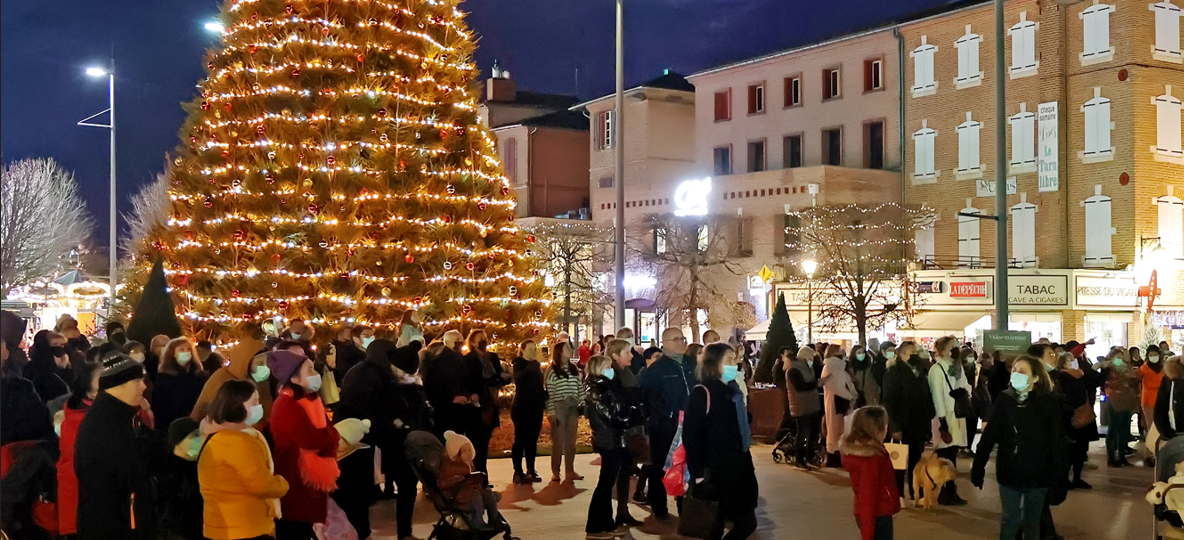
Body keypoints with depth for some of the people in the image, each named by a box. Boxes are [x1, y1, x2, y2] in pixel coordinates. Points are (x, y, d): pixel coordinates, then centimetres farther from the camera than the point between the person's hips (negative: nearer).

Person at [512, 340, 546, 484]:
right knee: (520, 439, -3)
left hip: (535, 407, 6)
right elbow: (519, 378, -26)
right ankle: (518, 472, -2)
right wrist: (532, 365, -35)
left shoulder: (536, 365, 15)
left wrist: (543, 402, 8)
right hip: (521, 407, -6)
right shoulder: (518, 365, -4)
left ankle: (531, 470, 14)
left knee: (532, 439, 8)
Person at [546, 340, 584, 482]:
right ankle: (555, 472, 6)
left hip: (573, 407, 5)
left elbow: (580, 388, 12)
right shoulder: (552, 370, -5)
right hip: (558, 407, -5)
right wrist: (551, 412, -12)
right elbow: (549, 393, -8)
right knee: (558, 440, -1)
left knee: (571, 440, 8)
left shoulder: (574, 369, 10)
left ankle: (570, 471, 14)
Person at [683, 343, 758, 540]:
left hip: (738, 469, 8)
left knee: (747, 523, 11)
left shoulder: (733, 391, 11)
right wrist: (698, 474, -20)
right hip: (714, 473, -8)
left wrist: (747, 463, 15)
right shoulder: (702, 393, -14)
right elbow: (690, 436, -18)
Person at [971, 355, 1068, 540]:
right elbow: (989, 436, 1)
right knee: (1010, 520, 8)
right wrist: (978, 467, -1)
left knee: (1032, 522, 13)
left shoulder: (1048, 404, -9)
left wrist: (1059, 481, -13)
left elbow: (1058, 445, -10)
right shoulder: (1004, 401, -2)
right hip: (1009, 474, 1)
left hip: (1038, 476, -1)